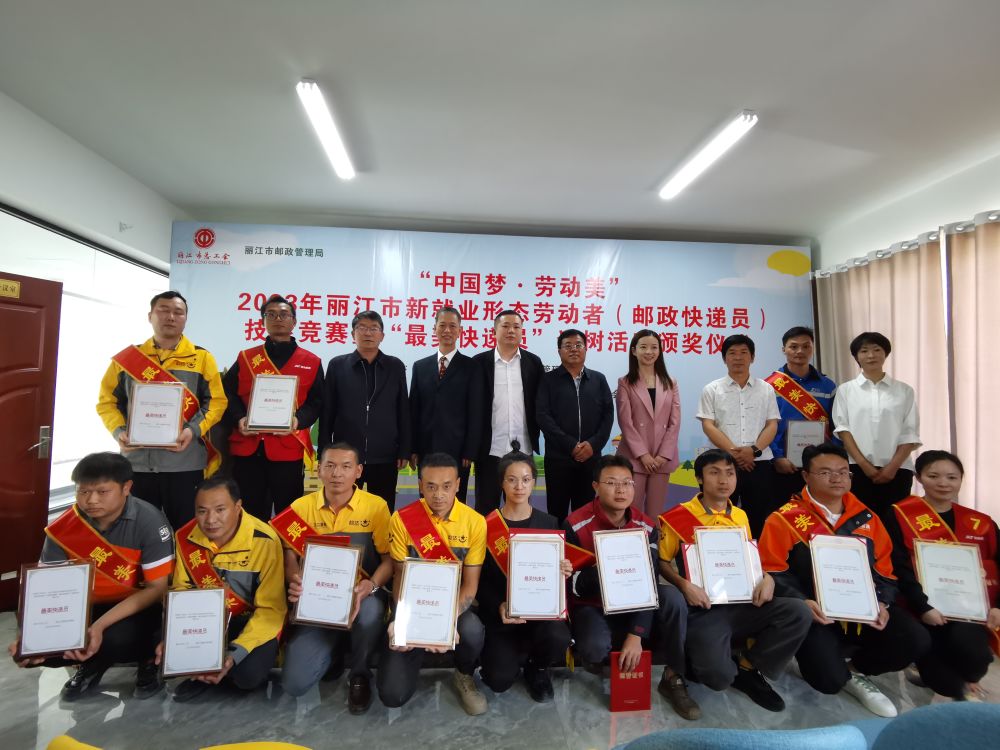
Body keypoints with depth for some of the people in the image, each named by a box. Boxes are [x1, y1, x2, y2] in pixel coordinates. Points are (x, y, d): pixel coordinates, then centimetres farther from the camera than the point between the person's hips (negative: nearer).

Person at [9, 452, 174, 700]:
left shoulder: (149, 522, -22)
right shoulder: (62, 530, -10)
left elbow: (157, 589, -20)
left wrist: (99, 626, -30)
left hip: (140, 607, -4)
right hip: (87, 608, 5)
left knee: (117, 639, -34)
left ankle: (147, 658, 2)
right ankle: (93, 663, 11)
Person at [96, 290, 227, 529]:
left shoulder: (201, 358, 3)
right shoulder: (126, 358, 9)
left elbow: (216, 401, -1)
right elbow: (107, 400, 10)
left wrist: (194, 430, -16)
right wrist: (119, 431, -8)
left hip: (185, 463, -2)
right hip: (136, 462, 2)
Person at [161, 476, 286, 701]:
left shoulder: (265, 541, -26)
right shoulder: (185, 537, -11)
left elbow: (271, 609, -21)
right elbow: (181, 592, 0)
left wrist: (235, 653, -32)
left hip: (252, 621, -3)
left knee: (249, 674, -27)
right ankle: (202, 671, 6)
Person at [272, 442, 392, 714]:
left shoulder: (376, 506, -7)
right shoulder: (301, 507, 1)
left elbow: (389, 558, -6)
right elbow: (290, 556, 3)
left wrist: (370, 586, -26)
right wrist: (295, 581, -20)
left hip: (361, 596, -2)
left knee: (371, 611, -39)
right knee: (294, 683, -14)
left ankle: (359, 674, -4)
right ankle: (337, 645, 21)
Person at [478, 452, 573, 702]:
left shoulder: (549, 523, 2)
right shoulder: (487, 524, -5)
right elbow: (481, 579, -3)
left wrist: (565, 572, -14)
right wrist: (498, 606, -19)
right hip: (501, 612, -1)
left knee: (557, 638, -30)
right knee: (499, 681, -15)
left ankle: (537, 668, 9)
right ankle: (522, 650, 23)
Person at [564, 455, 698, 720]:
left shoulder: (646, 526, -7)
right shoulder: (576, 525, -18)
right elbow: (573, 585, -18)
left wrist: (636, 634, -19)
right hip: (591, 606, -3)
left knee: (672, 596, -26)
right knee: (594, 649, -34)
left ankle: (673, 678, -8)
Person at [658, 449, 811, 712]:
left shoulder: (740, 517, 12)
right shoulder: (678, 517, -6)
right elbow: (661, 562, -2)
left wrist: (767, 578, -1)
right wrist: (685, 585, -20)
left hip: (741, 603, 5)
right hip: (703, 608, -5)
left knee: (799, 612, -19)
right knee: (718, 676, -27)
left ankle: (748, 669, 1)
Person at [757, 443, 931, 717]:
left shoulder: (865, 518, 11)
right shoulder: (785, 519, -6)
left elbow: (885, 570, 15)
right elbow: (772, 572, -9)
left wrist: (882, 603, -3)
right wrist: (802, 603, -23)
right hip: (817, 614, -5)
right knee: (830, 680, -21)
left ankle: (856, 671, 12)